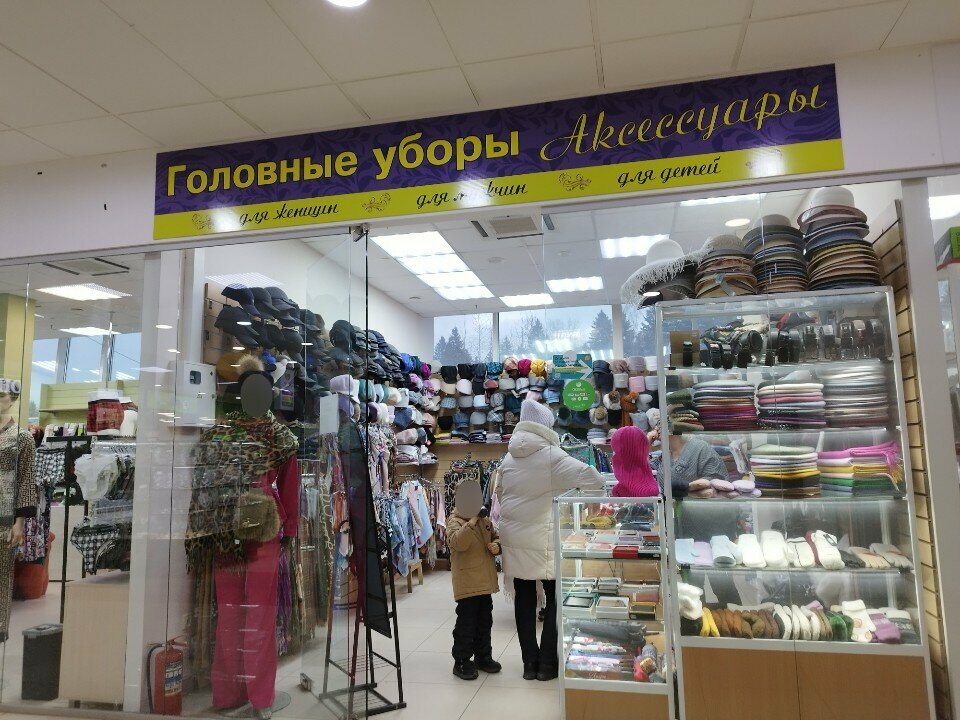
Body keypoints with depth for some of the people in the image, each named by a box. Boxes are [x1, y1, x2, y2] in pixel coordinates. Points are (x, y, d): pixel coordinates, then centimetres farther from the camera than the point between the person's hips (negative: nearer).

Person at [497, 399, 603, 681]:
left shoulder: (508, 459, 4)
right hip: (545, 541, -5)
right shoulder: (552, 456, -13)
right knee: (554, 599, 9)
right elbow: (593, 479, -16)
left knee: (524, 599, 12)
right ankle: (547, 663, 15)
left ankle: (529, 663, 20)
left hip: (515, 539, 5)